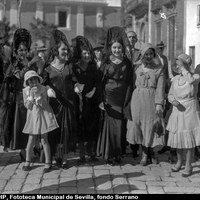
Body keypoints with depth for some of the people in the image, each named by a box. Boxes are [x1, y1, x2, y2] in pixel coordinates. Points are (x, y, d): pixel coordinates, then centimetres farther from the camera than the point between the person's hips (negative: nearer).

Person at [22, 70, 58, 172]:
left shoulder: (43, 89, -9)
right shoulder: (25, 91, -2)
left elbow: (44, 105, -13)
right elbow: (27, 106, -4)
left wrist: (38, 95, -25)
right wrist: (31, 96, -18)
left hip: (44, 115, -2)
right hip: (33, 116, 2)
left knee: (44, 140, -2)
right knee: (31, 140, 5)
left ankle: (48, 163, 9)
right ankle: (27, 161, 21)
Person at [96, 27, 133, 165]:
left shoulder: (127, 63, 6)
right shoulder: (106, 62, 2)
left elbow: (130, 83, 4)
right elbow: (100, 81, -2)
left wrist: (127, 101, -4)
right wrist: (101, 100, -11)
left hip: (122, 100, 1)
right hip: (108, 99, -1)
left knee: (121, 126, 2)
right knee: (109, 126, -2)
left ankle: (119, 154, 15)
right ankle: (109, 154, 9)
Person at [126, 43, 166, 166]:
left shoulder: (159, 69, 0)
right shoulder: (136, 67, 6)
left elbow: (160, 88, -5)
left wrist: (159, 104, -13)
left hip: (152, 99, -2)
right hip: (138, 98, 2)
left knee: (151, 126, 4)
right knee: (138, 125, 3)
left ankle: (151, 151, 23)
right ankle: (144, 153, 15)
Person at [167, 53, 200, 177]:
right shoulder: (176, 79, 8)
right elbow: (170, 94, 11)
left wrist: (182, 67, -21)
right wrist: (173, 101, -10)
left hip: (190, 111, -5)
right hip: (177, 111, 5)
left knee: (189, 138, -1)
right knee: (177, 137, 10)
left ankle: (188, 166, 9)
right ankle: (179, 162, 29)